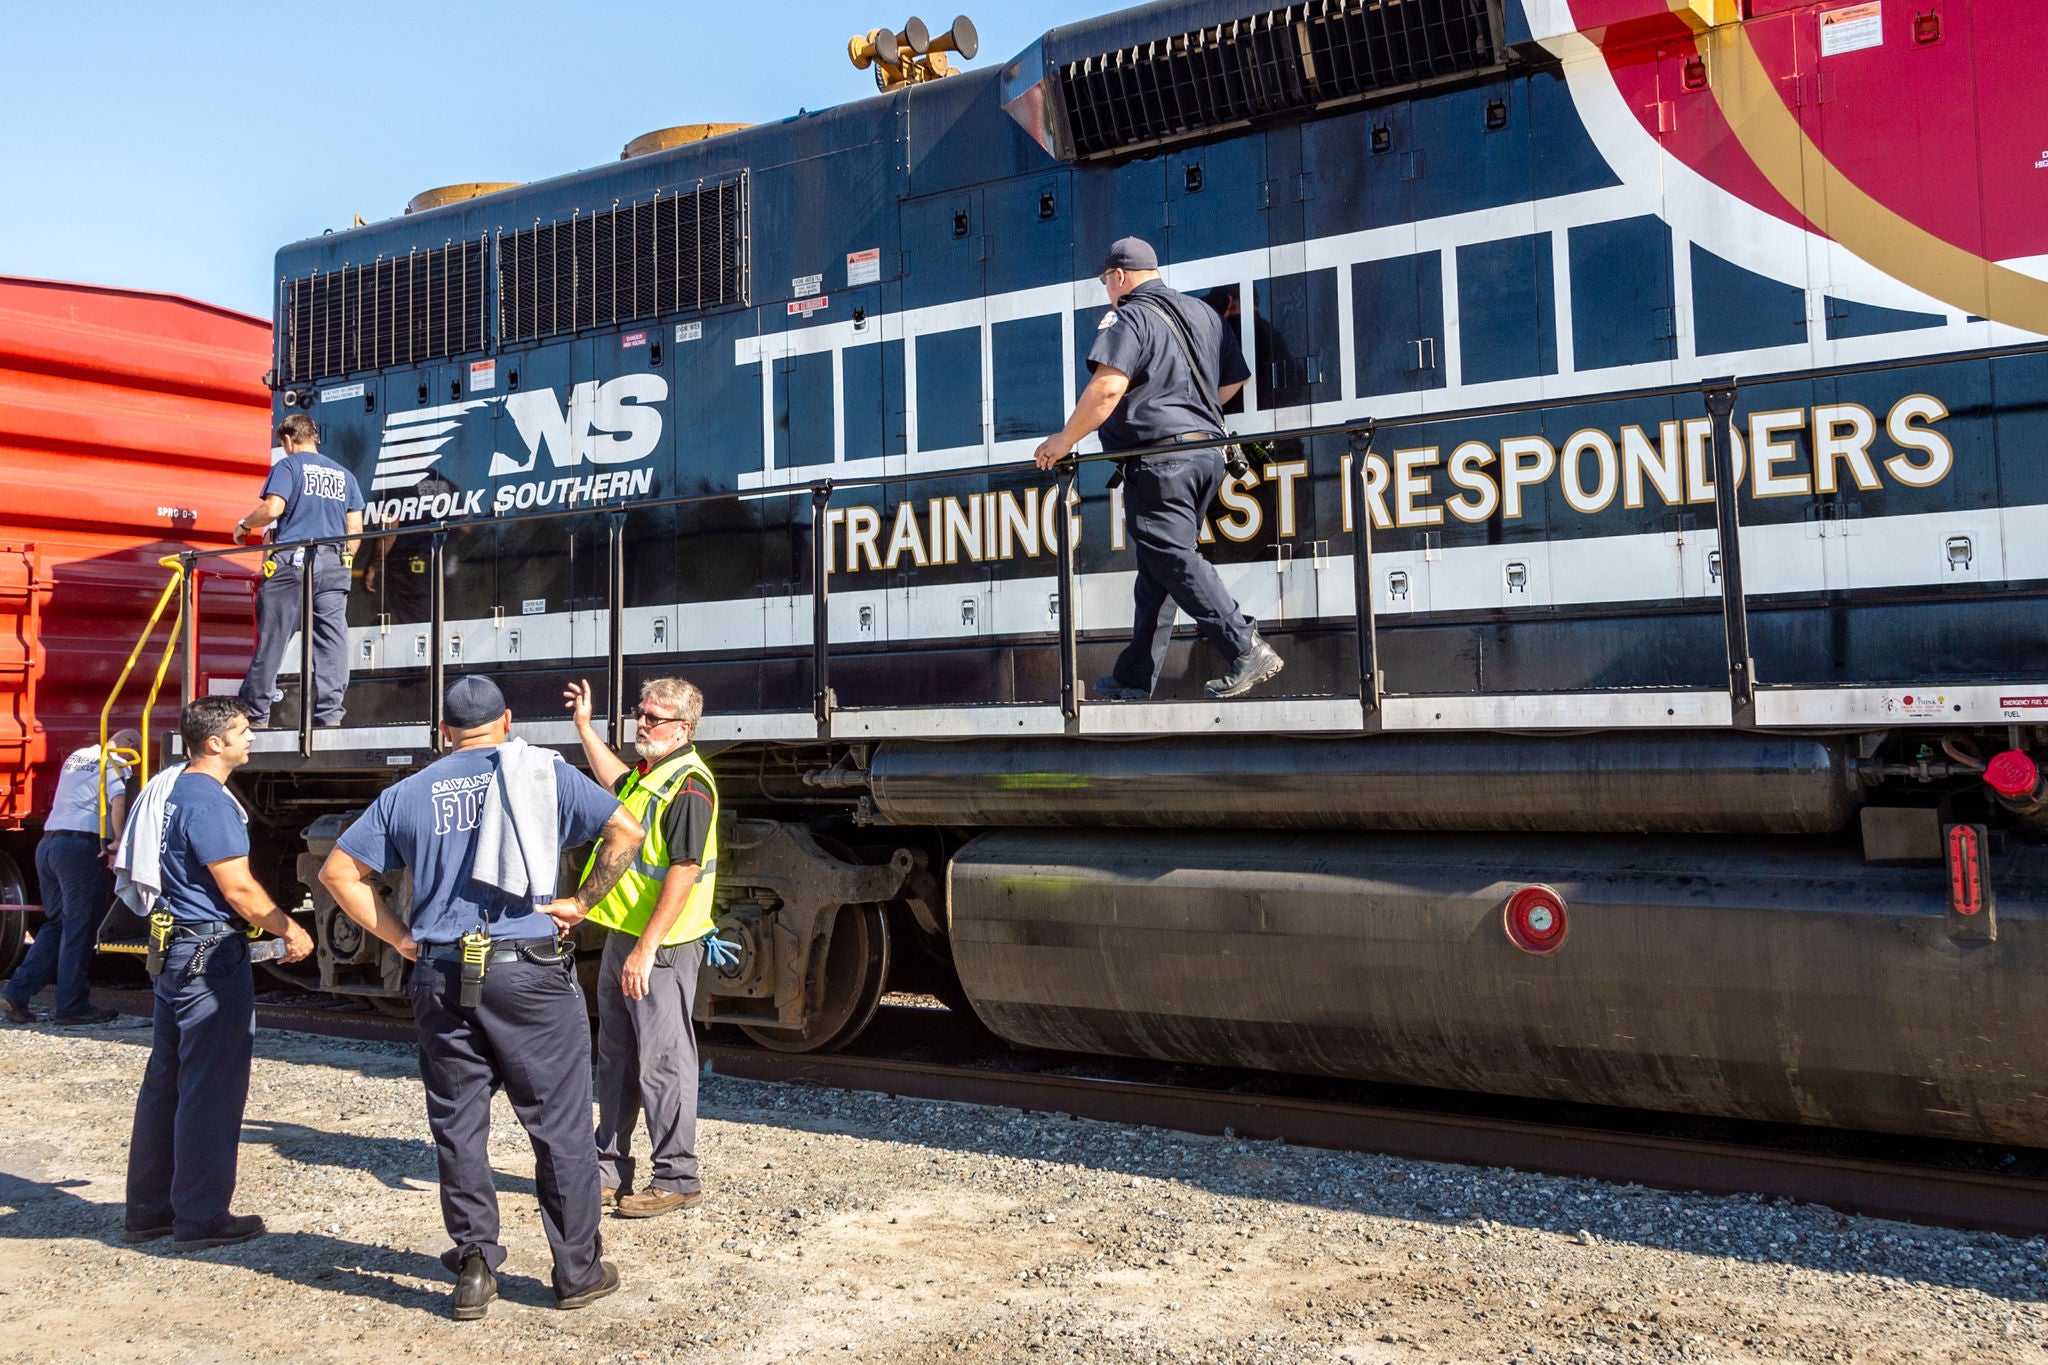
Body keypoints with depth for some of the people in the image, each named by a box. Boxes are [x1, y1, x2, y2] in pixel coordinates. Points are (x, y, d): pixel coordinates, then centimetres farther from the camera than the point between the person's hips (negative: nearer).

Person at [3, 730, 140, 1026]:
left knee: (56, 923, 16)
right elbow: (118, 803, -19)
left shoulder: (77, 756, 22)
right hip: (82, 846, -8)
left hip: (48, 843, 8)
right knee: (79, 929, -1)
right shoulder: (115, 763, -2)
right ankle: (71, 1006, 3)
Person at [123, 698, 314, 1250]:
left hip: (174, 950, 10)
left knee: (165, 1081, 15)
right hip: (212, 954, -10)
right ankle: (201, 1218, 4)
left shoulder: (173, 791, 13)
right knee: (211, 1088, -2)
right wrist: (290, 931, -7)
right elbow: (238, 888, -20)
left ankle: (149, 1209, 24)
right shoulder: (210, 800, -18)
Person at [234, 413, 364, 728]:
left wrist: (244, 525, 6)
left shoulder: (288, 466, 2)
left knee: (271, 639, 1)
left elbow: (272, 508, -11)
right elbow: (355, 530, 14)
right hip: (334, 565, 4)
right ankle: (330, 713, -7)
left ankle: (255, 714, 6)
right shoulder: (344, 474, 18)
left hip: (291, 560, -4)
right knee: (331, 640, 0)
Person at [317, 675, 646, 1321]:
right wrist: (582, 902, 1)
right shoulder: (544, 773, 3)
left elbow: (338, 870, 9)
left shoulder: (408, 794, 10)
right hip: (529, 971, -2)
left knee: (457, 1127, 13)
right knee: (559, 1124, 6)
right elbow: (626, 831, -5)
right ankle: (579, 1271, 13)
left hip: (442, 977, 2)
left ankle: (474, 1267, 16)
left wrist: (399, 936, 10)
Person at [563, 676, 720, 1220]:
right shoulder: (645, 775, 13)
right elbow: (615, 780, 40)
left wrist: (646, 949, -26)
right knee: (616, 1058, 17)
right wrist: (584, 725, 38)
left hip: (660, 948, -10)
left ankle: (677, 1179, 6)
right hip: (622, 937, 10)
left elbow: (683, 872, -24)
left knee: (662, 1063, -3)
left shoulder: (688, 787, -18)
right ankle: (609, 1167, 28)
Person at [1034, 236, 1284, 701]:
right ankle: (1134, 679, 15)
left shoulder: (1129, 318, -8)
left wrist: (1064, 441, -13)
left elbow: (1107, 387, -22)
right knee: (1157, 570, 11)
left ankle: (1247, 650, -16)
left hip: (1158, 458, -9)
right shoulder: (1203, 312, 18)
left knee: (1174, 560, -8)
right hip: (1208, 454, 9)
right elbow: (1235, 379, 24)